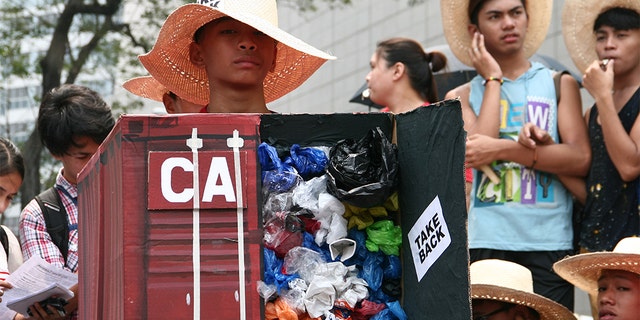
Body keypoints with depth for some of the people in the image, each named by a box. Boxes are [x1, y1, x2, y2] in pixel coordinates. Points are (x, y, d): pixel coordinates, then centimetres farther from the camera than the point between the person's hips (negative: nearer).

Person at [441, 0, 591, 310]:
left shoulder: (560, 84, 13)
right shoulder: (462, 96, 14)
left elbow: (580, 158, -2)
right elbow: (477, 152, -6)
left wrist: (502, 149, -10)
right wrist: (493, 79, 2)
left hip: (550, 241, 0)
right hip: (487, 242, 0)